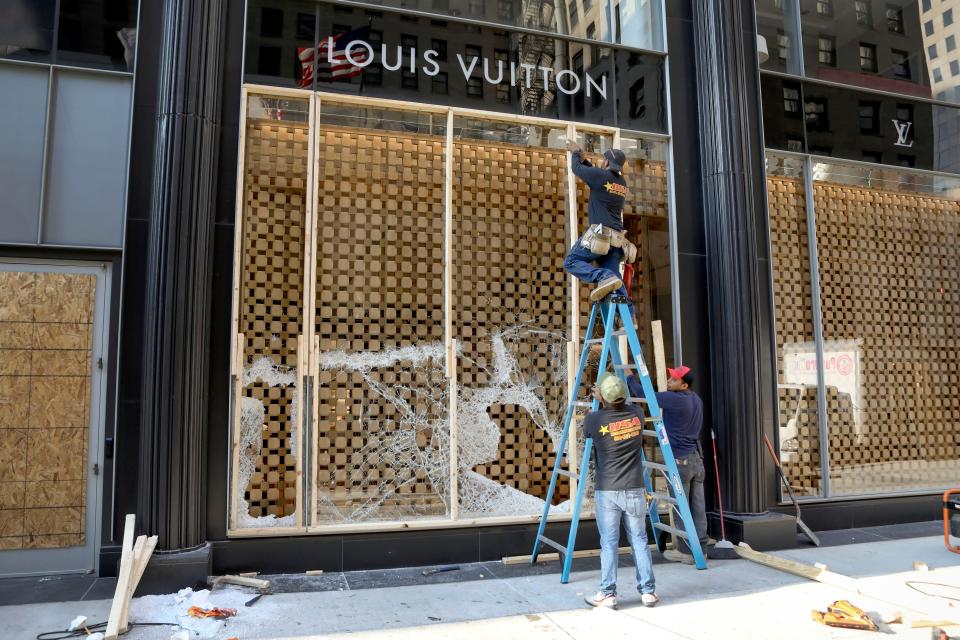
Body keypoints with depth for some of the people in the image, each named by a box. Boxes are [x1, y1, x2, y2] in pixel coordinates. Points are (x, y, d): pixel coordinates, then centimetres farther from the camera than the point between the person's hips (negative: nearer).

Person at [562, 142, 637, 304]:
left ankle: (604, 277, -23)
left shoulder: (601, 175, -4)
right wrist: (583, 158, 42)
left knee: (571, 262, -1)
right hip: (617, 239, 7)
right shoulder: (622, 183, 19)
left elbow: (577, 168, 12)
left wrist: (575, 152, 31)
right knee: (615, 284, 6)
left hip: (600, 234, -7)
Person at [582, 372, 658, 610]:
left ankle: (607, 594, 9)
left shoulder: (594, 419, -12)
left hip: (607, 491, -3)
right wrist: (605, 401, 29)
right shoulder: (636, 414, -2)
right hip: (635, 490, 3)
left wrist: (599, 403, 25)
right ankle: (648, 591, 16)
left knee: (608, 543, 5)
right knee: (639, 541, 12)